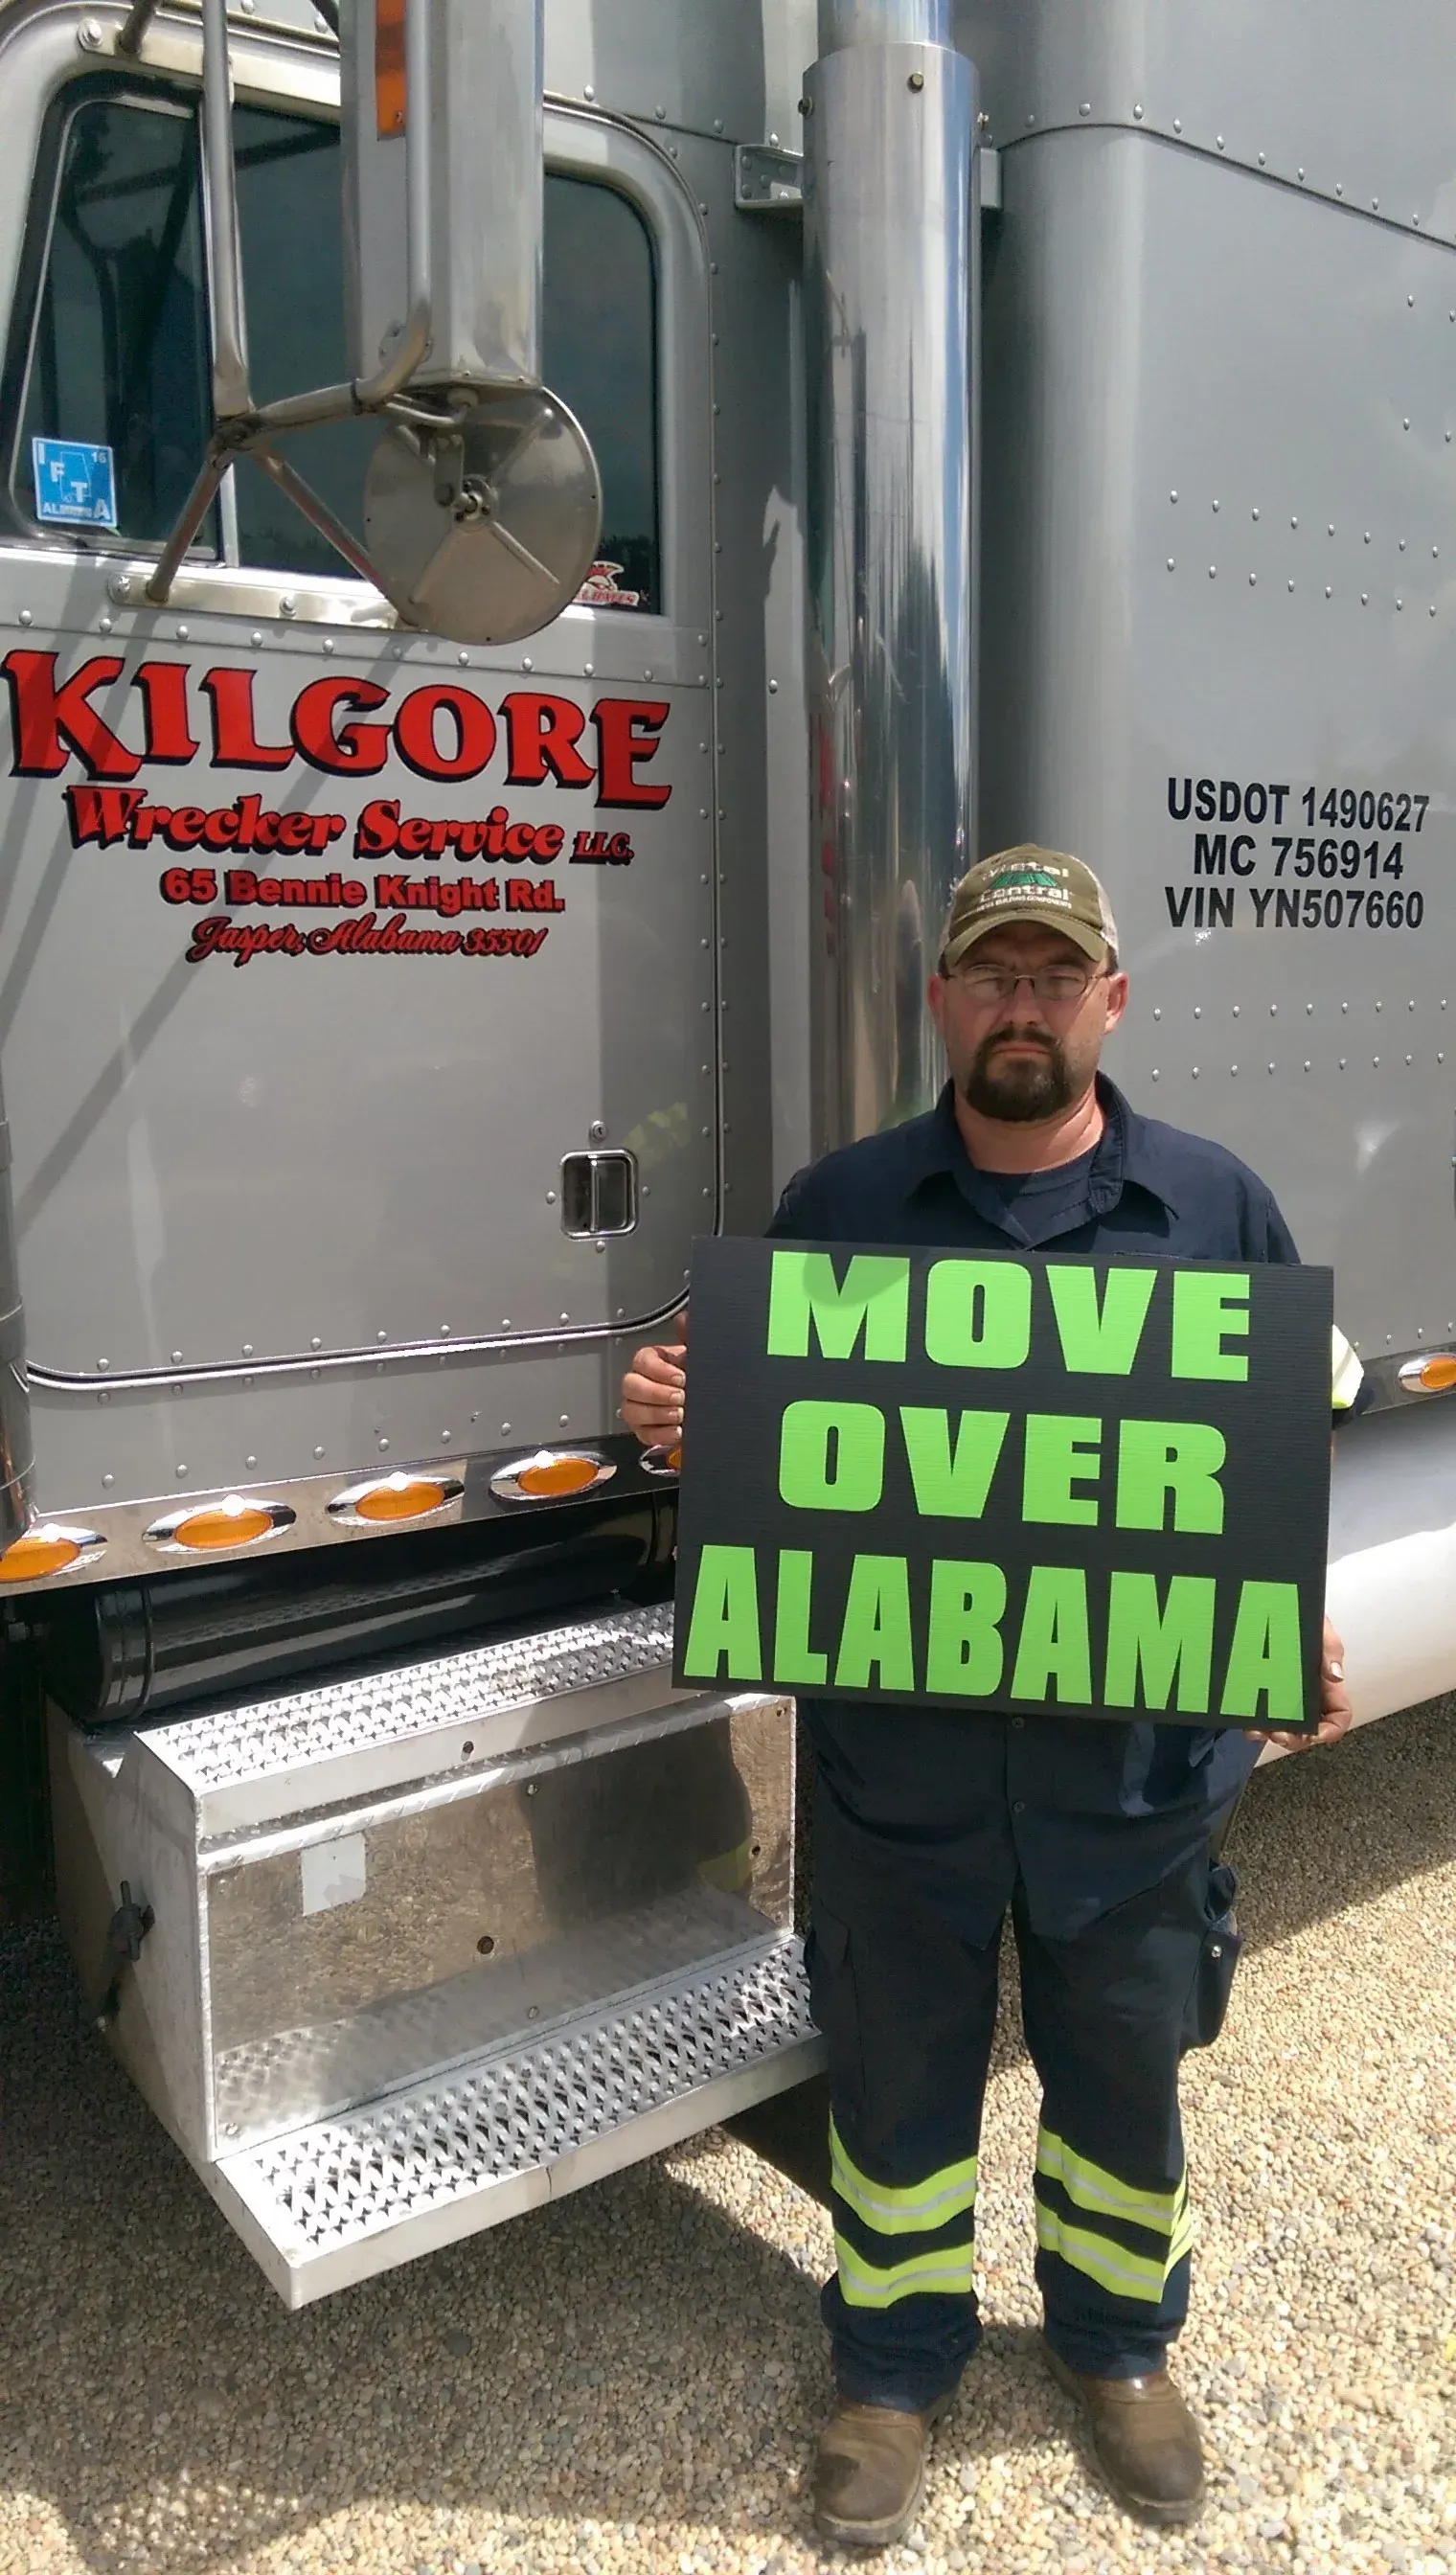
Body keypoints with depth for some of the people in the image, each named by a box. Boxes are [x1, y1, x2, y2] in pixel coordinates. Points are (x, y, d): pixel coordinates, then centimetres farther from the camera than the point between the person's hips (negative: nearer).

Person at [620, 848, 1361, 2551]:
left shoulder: (1214, 1203, 0)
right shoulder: (838, 1206, -1)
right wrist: (669, 1413, -17)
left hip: (1135, 1757, 1)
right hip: (900, 1755, 0)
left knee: (1121, 2067, 22)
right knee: (898, 2071, 17)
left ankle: (1117, 2340, 50)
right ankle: (895, 2363, 44)